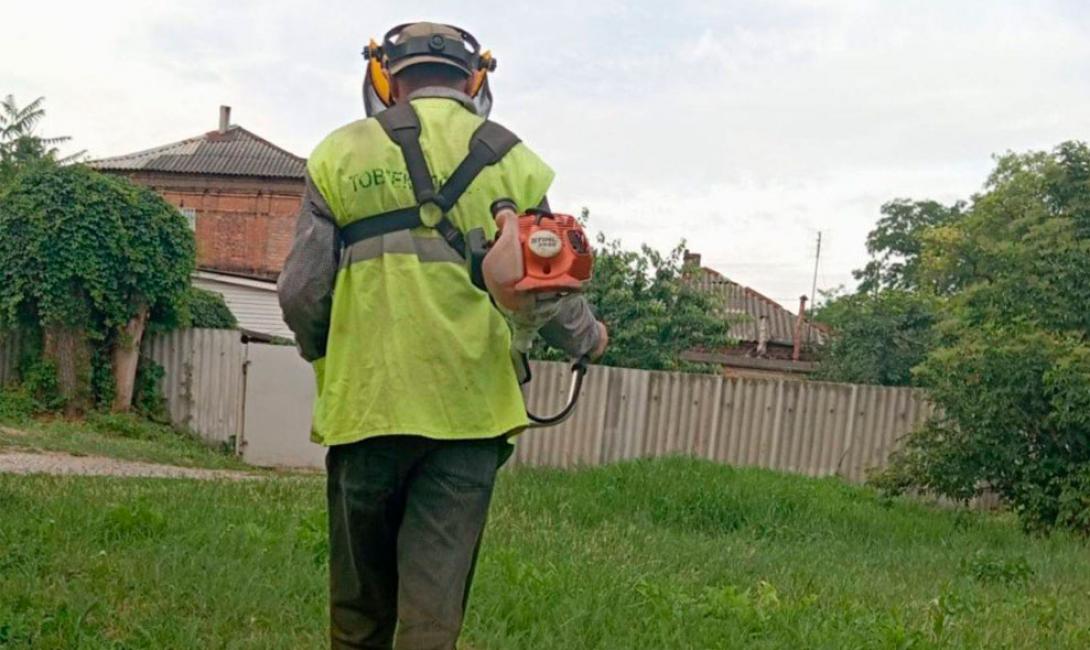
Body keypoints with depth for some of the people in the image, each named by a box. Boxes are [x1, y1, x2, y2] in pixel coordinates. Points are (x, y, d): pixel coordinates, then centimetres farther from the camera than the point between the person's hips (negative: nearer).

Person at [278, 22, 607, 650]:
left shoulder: (341, 154, 3)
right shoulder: (513, 161, 4)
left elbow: (301, 292, -1)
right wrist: (588, 339, 23)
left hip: (366, 404, 0)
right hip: (467, 410, 0)